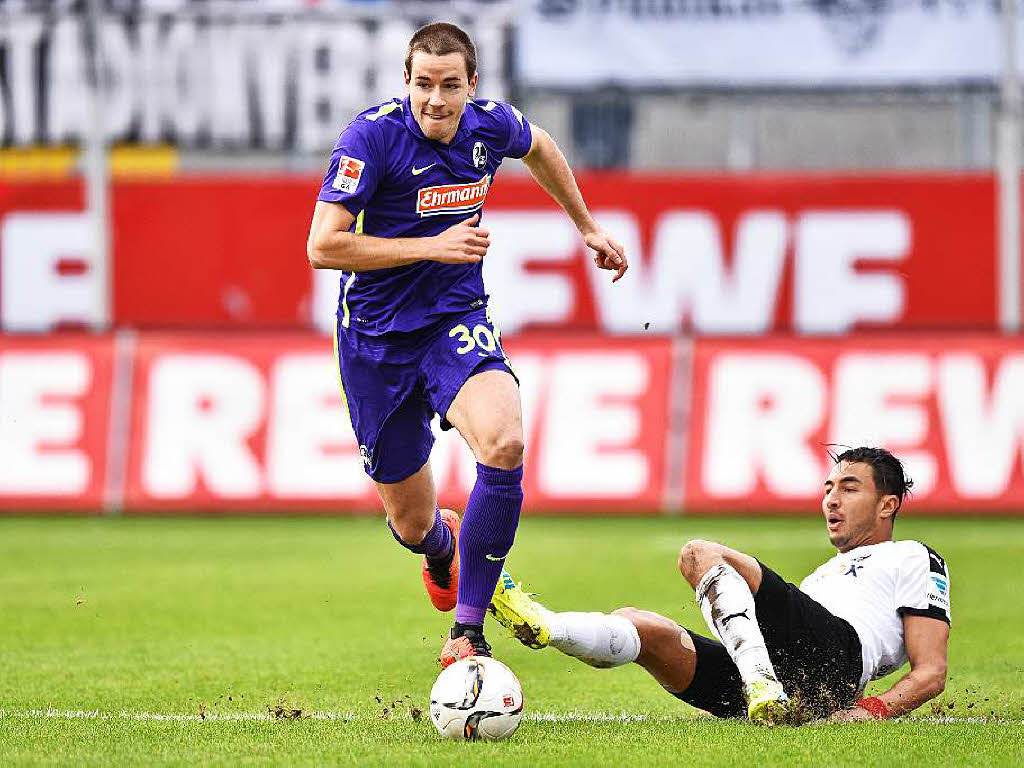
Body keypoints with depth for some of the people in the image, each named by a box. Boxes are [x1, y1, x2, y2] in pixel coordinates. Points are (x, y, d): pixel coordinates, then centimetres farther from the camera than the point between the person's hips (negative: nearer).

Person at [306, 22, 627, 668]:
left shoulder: (491, 125, -5)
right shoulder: (373, 136, -19)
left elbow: (539, 147, 21)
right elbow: (323, 246, -23)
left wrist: (588, 227, 29)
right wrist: (433, 246, -24)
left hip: (458, 322, 2)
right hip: (377, 337, -2)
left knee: (504, 443, -31)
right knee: (413, 526, 7)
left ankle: (469, 631, -21)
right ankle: (442, 545, 50)